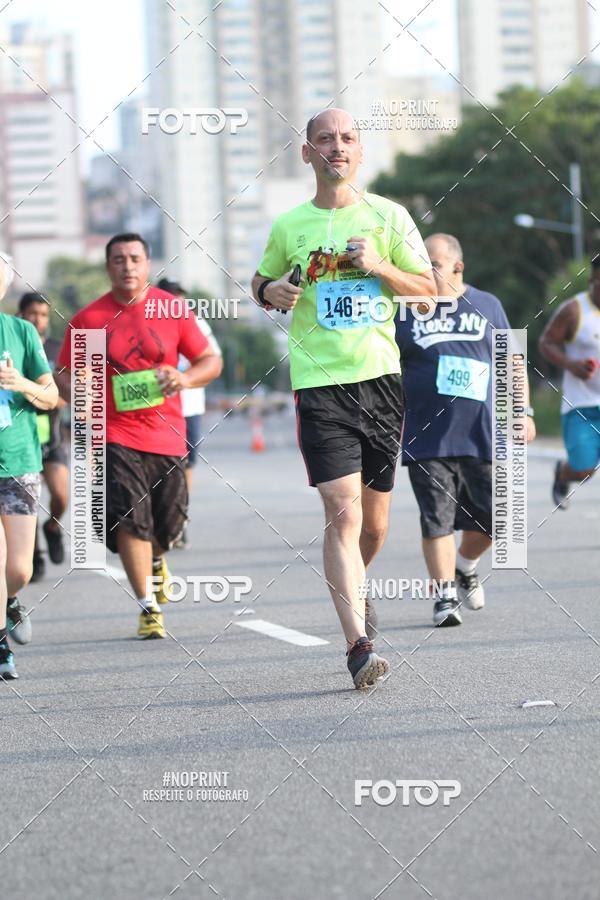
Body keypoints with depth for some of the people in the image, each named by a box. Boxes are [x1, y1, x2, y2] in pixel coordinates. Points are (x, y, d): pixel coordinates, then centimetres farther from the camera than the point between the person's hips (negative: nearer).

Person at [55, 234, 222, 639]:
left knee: (168, 524, 10)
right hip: (115, 435, -2)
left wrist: (186, 377, -13)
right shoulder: (89, 319, 1)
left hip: (166, 435, 2)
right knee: (130, 521, -13)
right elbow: (65, 373, 7)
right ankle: (149, 608, -4)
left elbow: (211, 360, 8)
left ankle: (156, 560, 47)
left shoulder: (172, 310, 3)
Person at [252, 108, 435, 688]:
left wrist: (380, 267, -10)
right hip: (319, 382, -2)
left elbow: (427, 289, 8)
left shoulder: (388, 216, 7)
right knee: (343, 512, -15)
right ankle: (358, 644, -18)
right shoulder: (289, 226, 7)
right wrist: (271, 291, -1)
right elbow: (261, 281, 22)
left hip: (380, 376, 2)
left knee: (374, 520, 11)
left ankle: (356, 590, 43)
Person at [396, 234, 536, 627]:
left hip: (483, 436, 2)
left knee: (493, 520, 4)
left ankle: (465, 565, 32)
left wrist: (522, 411, 11)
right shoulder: (405, 311, 4)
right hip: (427, 441, -2)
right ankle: (445, 594, 0)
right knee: (437, 520, -7)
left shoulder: (487, 306, 10)